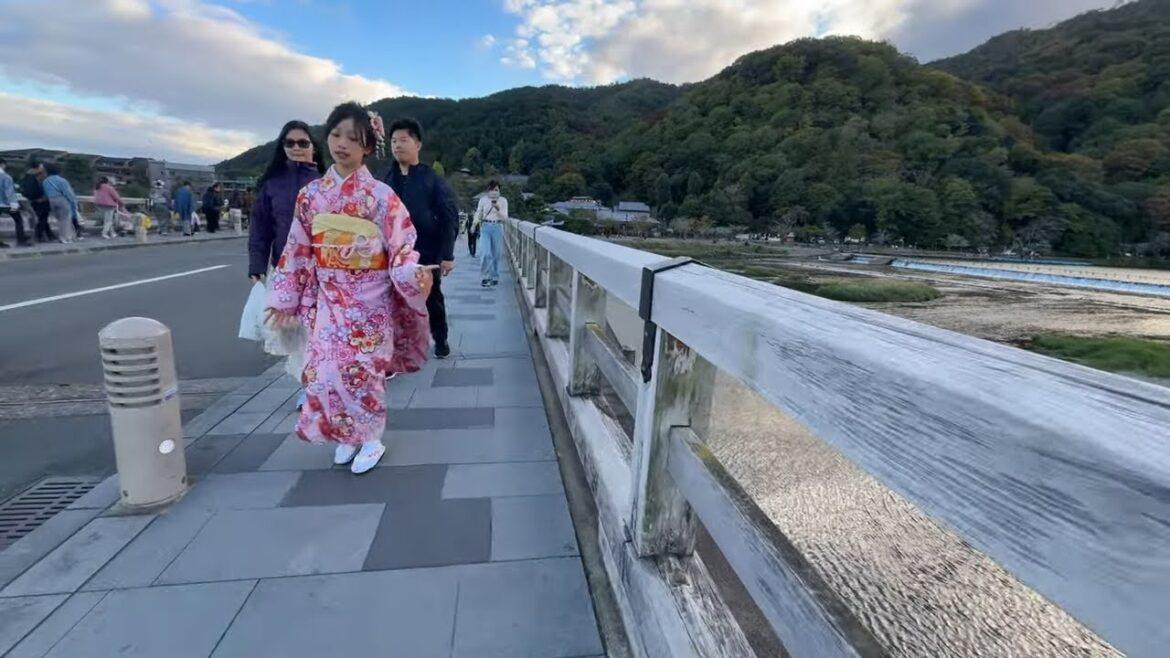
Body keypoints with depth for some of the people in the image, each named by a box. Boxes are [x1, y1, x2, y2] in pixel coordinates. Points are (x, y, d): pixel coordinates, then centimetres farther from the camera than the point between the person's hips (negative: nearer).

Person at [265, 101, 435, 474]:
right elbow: (297, 251, 8)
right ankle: (347, 436, 25)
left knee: (362, 369, 0)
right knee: (324, 369, 4)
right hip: (329, 298, 4)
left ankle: (370, 438, 20)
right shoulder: (310, 195, 4)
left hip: (370, 299, -4)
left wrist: (415, 273, -31)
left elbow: (402, 247, -11)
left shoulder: (381, 196, -9)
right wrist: (285, 300, 10)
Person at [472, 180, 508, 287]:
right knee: (486, 253, -13)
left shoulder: (503, 200, 2)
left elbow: (505, 217, -2)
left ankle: (495, 277, 21)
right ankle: (485, 277, -2)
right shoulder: (483, 199, 4)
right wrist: (474, 224, 1)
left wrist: (498, 209, -18)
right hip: (485, 227, -1)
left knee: (496, 254, 7)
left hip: (497, 227, 1)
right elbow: (478, 213, 14)